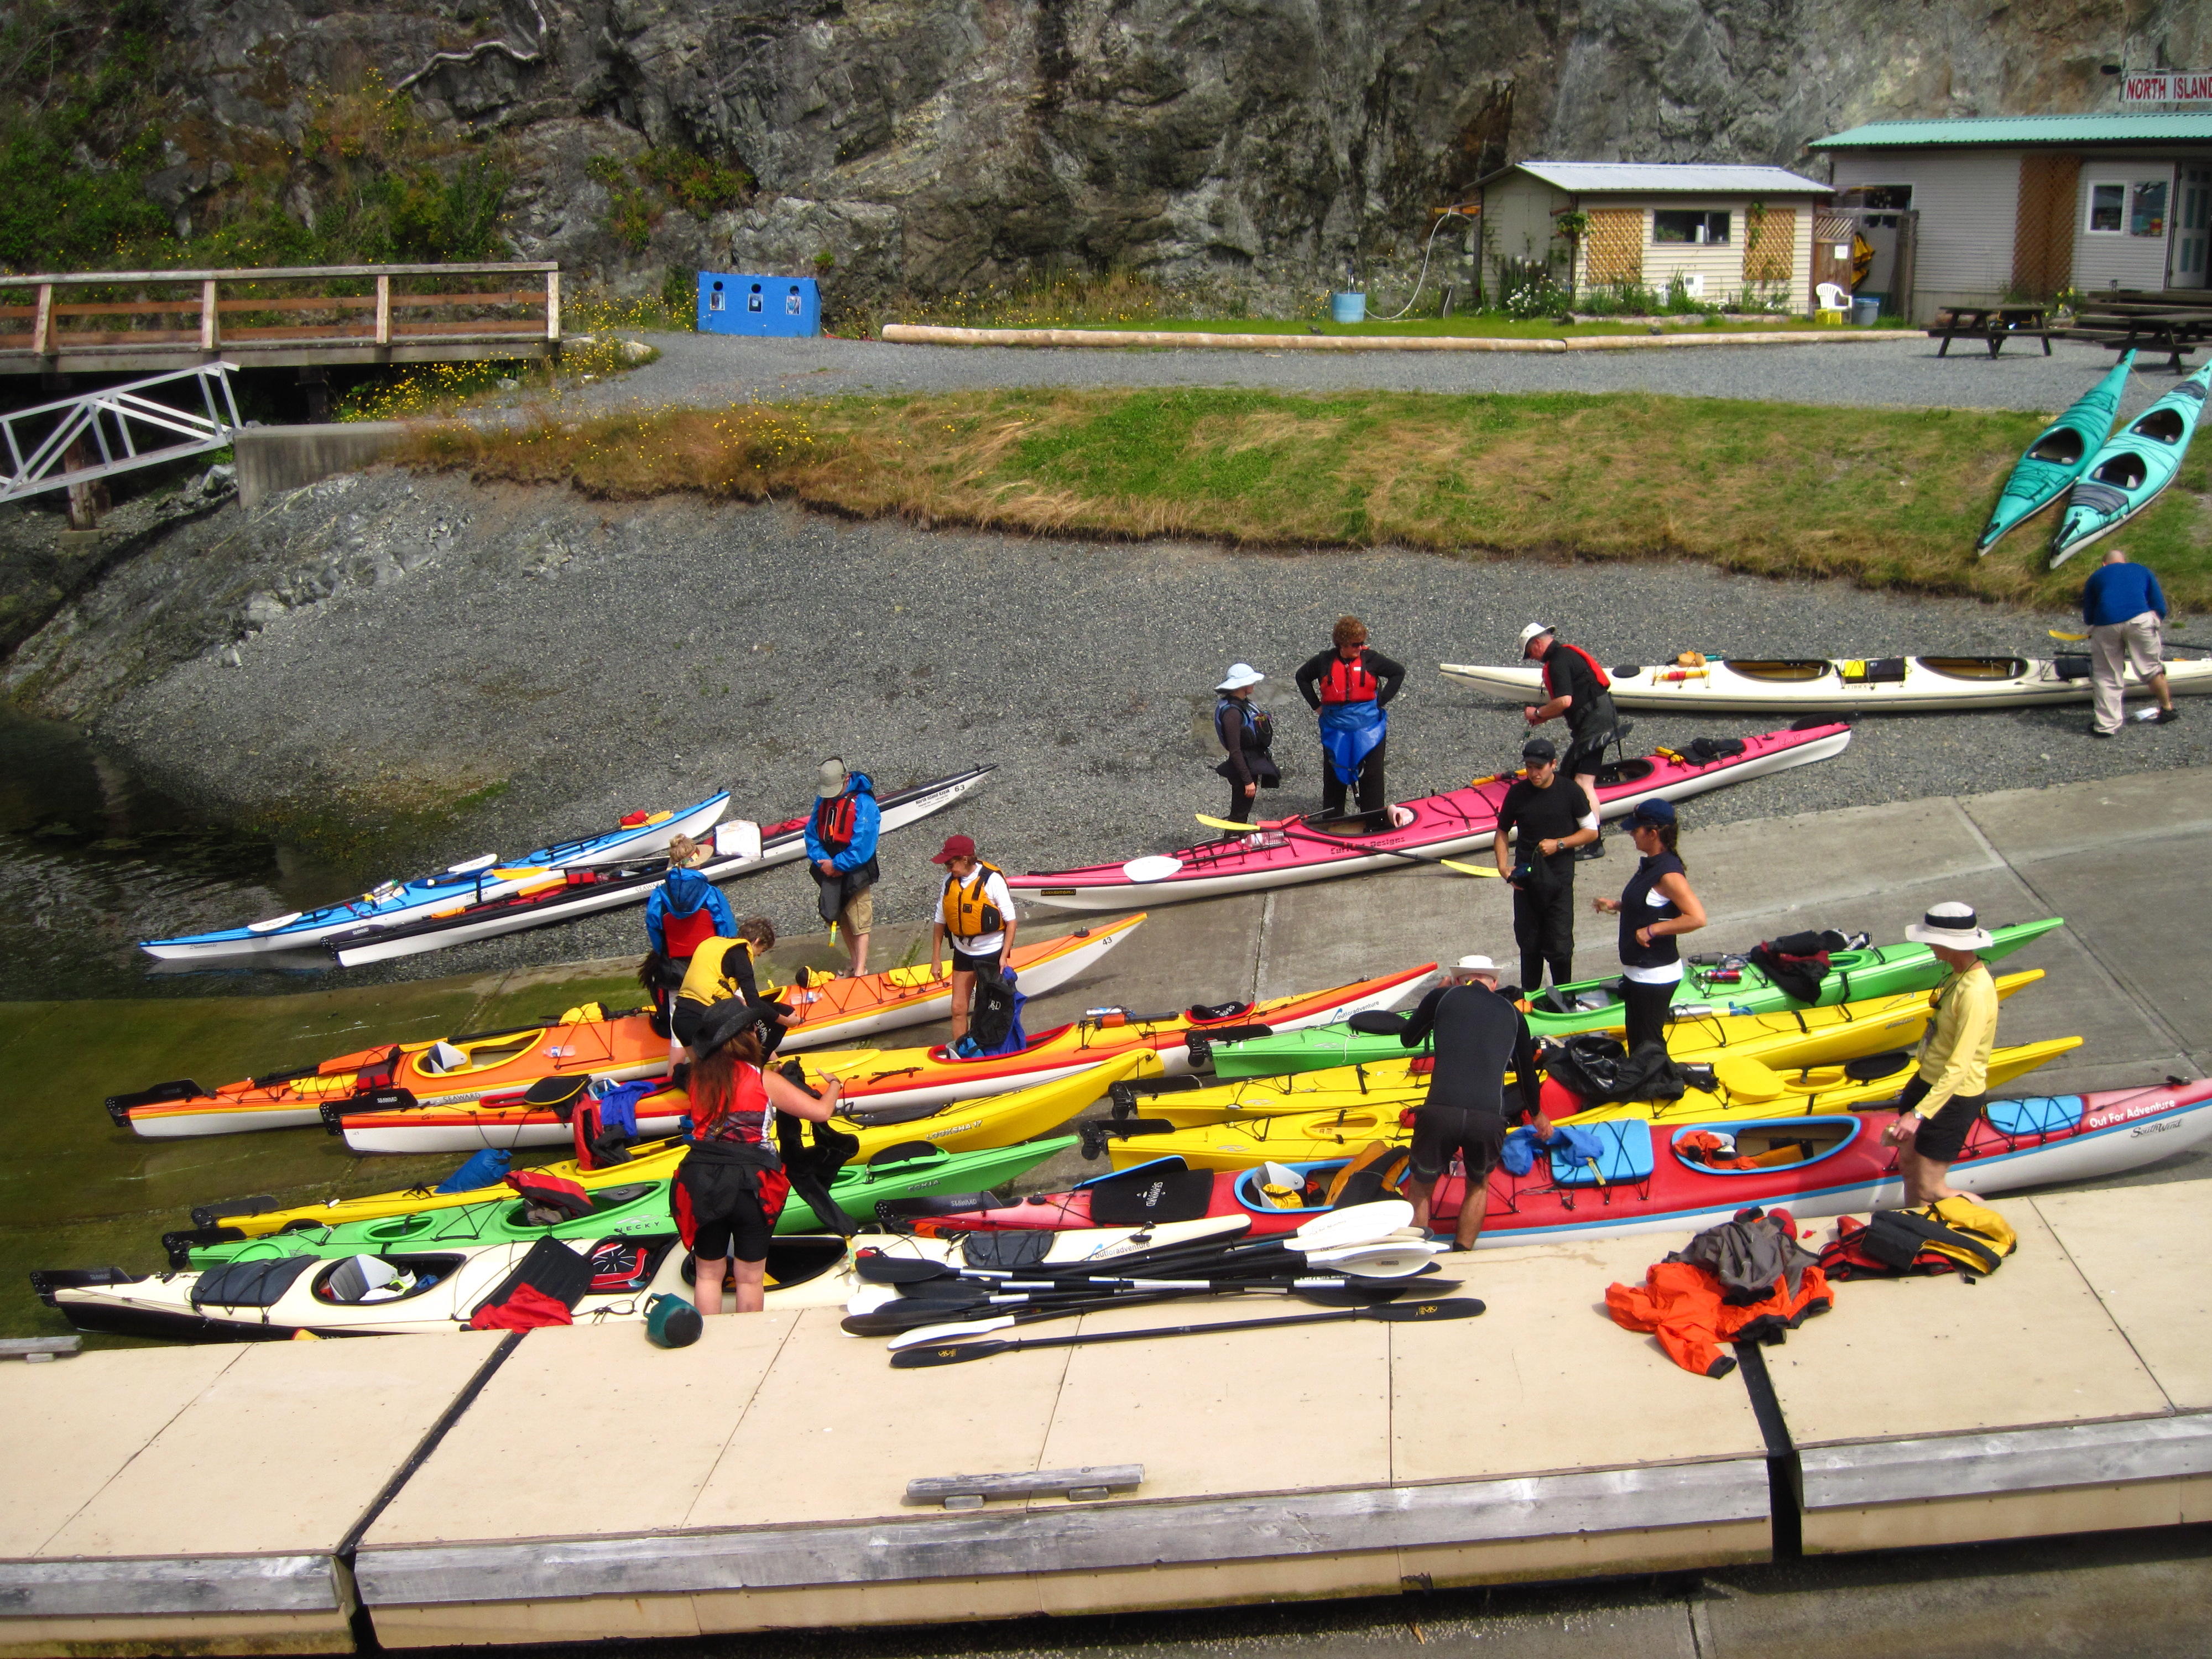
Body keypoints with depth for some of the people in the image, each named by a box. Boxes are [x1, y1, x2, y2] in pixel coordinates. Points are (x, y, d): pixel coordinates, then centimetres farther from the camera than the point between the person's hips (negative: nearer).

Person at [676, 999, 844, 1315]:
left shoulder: (700, 1076, 2)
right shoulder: (764, 1081, -8)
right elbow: (821, 1112, -3)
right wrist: (834, 1087, 17)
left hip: (700, 1182, 3)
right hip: (749, 1182, -3)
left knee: (708, 1274, 17)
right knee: (750, 1278, 11)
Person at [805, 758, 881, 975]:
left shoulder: (863, 803, -16)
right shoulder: (822, 801, 5)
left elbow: (862, 845, -20)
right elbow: (812, 834, 7)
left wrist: (837, 865, -15)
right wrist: (823, 861, -9)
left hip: (855, 873, -7)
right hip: (830, 872, 7)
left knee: (859, 923, -4)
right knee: (841, 920, 15)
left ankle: (861, 971, -2)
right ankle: (855, 964, 28)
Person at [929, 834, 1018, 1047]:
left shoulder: (992, 880, -18)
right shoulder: (949, 881, -3)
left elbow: (1011, 920, -13)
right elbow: (940, 922, 5)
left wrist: (1004, 956, -16)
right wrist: (936, 959, 7)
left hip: (992, 954, -4)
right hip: (963, 954, 5)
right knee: (958, 1009, 6)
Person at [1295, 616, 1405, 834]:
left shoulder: (1371, 659, -4)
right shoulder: (1324, 662, -2)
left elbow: (1398, 673, 5)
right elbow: (1302, 677, 14)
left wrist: (1381, 701, -2)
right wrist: (1317, 705, 6)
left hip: (1369, 731, -1)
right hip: (1335, 731, 1)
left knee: (1371, 776, 3)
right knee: (1334, 776, 11)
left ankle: (1373, 822, 12)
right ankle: (1332, 821, 22)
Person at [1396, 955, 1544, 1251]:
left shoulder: (1443, 997, 14)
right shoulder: (1512, 1014, 21)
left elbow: (1407, 1039, 30)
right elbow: (1527, 1070, 35)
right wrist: (1536, 1113, 53)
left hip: (1439, 1113, -1)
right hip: (1489, 1119, 1)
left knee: (1421, 1187, 22)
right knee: (1478, 1184, 29)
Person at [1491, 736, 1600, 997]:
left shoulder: (1570, 792, -6)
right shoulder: (1517, 793, -1)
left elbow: (1591, 832, 1)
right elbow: (1502, 832, 10)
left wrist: (1559, 844, -14)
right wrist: (1503, 866, -4)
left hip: (1560, 879, -2)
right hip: (1525, 878, 2)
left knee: (1559, 946, -4)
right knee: (1528, 943, 11)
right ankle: (1528, 995, 26)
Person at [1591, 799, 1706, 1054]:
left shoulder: (1669, 873, -22)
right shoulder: (1648, 863, 7)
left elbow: (1697, 918, -30)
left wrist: (1652, 930, -26)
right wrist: (1617, 906, 10)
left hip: (1655, 976, -10)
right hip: (1637, 971, 10)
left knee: (1648, 1045, 0)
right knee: (1636, 1042, 20)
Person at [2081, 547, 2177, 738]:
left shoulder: (2095, 576, 27)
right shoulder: (2141, 571, 29)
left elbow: (2088, 617, 23)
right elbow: (2160, 608, 19)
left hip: (2105, 625, 0)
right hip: (2140, 620, 0)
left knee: (2105, 676, 10)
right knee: (2152, 667, 18)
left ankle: (2105, 725, 9)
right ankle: (2167, 710, 31)